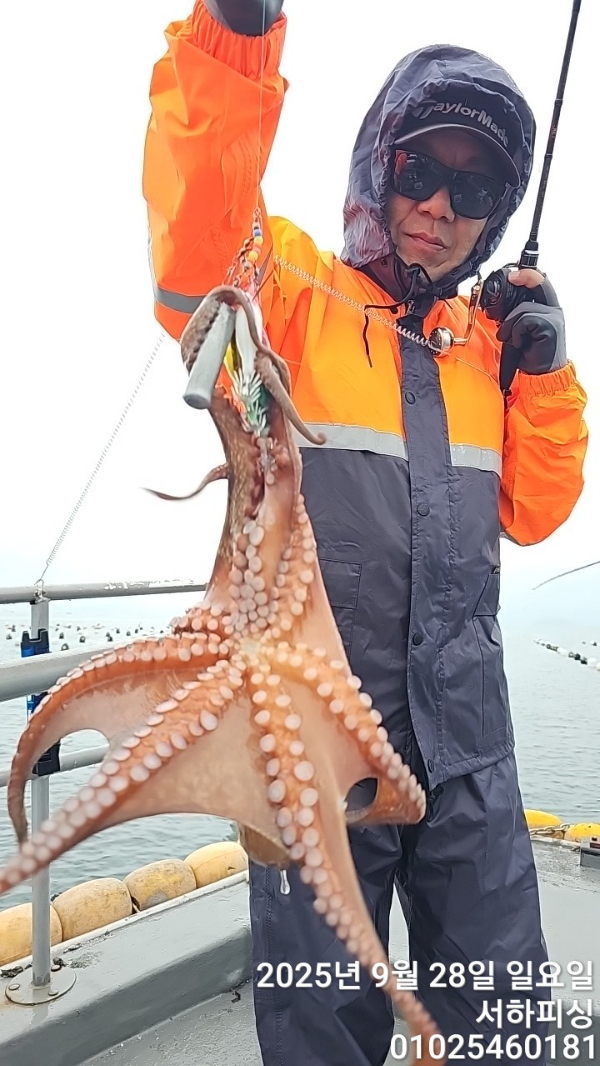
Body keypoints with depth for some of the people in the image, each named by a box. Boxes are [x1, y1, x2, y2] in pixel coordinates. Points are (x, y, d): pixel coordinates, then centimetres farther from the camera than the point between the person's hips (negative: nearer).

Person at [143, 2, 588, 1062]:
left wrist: (545, 375, 1)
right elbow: (198, 247, -22)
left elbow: (530, 513, 11)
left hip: (468, 741, 5)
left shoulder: (487, 340, 14)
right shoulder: (292, 292, 1)